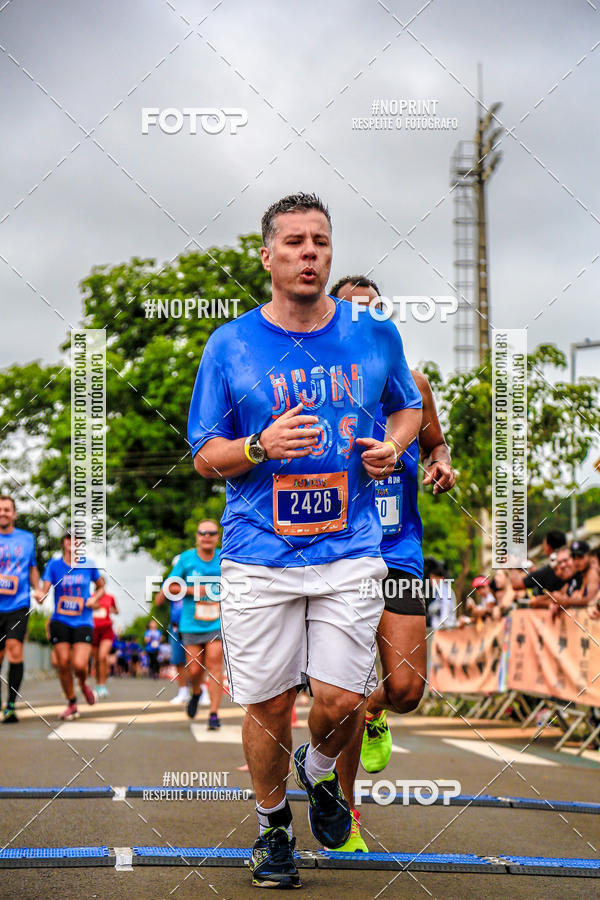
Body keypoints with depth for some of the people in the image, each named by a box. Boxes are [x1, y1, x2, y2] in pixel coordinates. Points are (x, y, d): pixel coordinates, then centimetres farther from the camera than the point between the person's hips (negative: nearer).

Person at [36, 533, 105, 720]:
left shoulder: (88, 565, 4)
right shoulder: (54, 565, 1)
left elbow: (101, 586, 18)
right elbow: (44, 589, -7)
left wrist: (94, 598, -3)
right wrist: (40, 595, -30)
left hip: (83, 622, 0)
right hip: (60, 622, 0)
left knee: (79, 664, -15)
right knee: (63, 662, -4)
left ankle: (83, 684, 22)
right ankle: (71, 704, 16)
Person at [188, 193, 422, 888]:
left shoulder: (374, 335, 5)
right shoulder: (229, 346, 1)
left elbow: (408, 406, 24)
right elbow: (205, 458, 4)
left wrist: (392, 445, 2)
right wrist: (260, 447, -15)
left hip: (350, 550, 1)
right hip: (260, 557, -1)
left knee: (342, 700, -5)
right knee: (267, 702, 3)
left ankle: (318, 771, 31)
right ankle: (273, 824, 28)